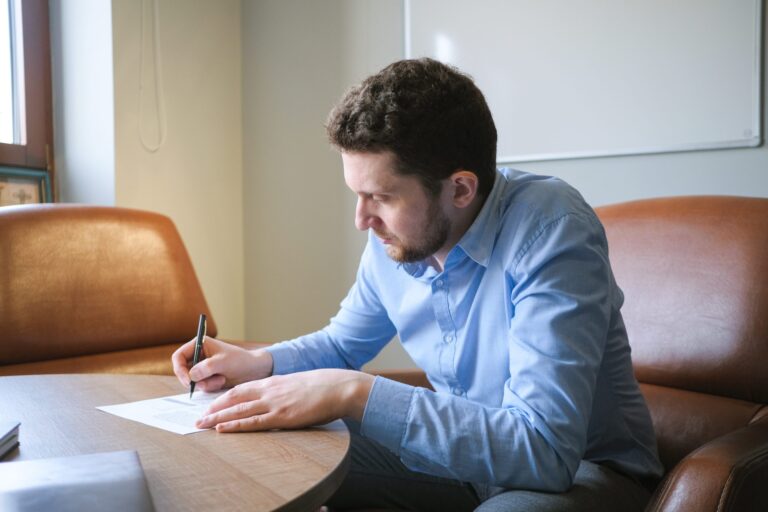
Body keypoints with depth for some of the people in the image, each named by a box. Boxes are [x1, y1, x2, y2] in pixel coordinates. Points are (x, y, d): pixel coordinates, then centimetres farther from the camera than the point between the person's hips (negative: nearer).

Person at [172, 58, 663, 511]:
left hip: (586, 466, -5)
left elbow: (544, 450, -37)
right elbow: (343, 344, 12)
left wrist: (356, 394, -37)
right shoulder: (394, 238, -8)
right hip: (464, 449, 6)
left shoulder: (549, 230, -29)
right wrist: (257, 362, -8)